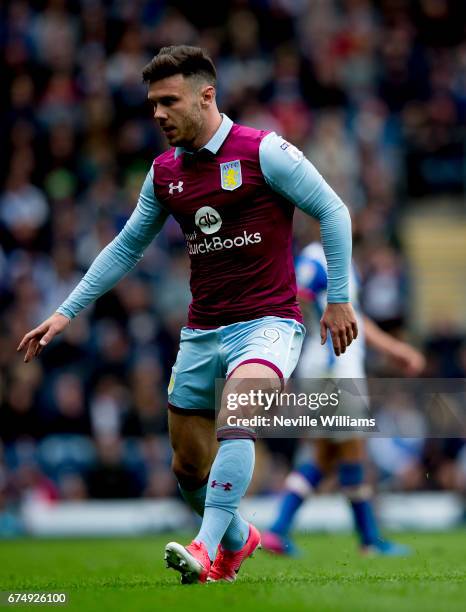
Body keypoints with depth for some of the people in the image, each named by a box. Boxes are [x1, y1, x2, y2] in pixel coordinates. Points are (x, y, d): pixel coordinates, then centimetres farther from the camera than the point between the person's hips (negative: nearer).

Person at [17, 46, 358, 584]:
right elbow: (126, 247, 20)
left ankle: (207, 548, -37)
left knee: (234, 418, -33)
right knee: (189, 468, 8)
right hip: (200, 333, 6)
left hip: (267, 323, -6)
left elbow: (332, 212, -4)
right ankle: (238, 541, 36)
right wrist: (66, 312, 17)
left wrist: (338, 299, -6)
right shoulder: (164, 173, 8)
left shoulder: (263, 152, -9)